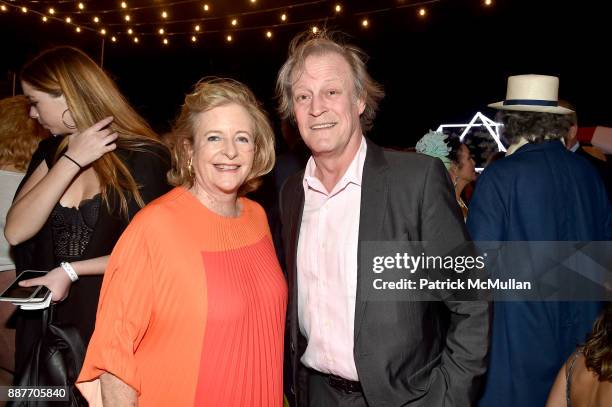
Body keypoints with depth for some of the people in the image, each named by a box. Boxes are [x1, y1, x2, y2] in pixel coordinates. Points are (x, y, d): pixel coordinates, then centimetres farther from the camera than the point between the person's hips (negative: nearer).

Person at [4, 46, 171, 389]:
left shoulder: (143, 158, -12)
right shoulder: (52, 151, 4)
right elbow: (16, 232, -9)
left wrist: (70, 271, -15)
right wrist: (72, 160, -16)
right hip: (46, 320, 5)